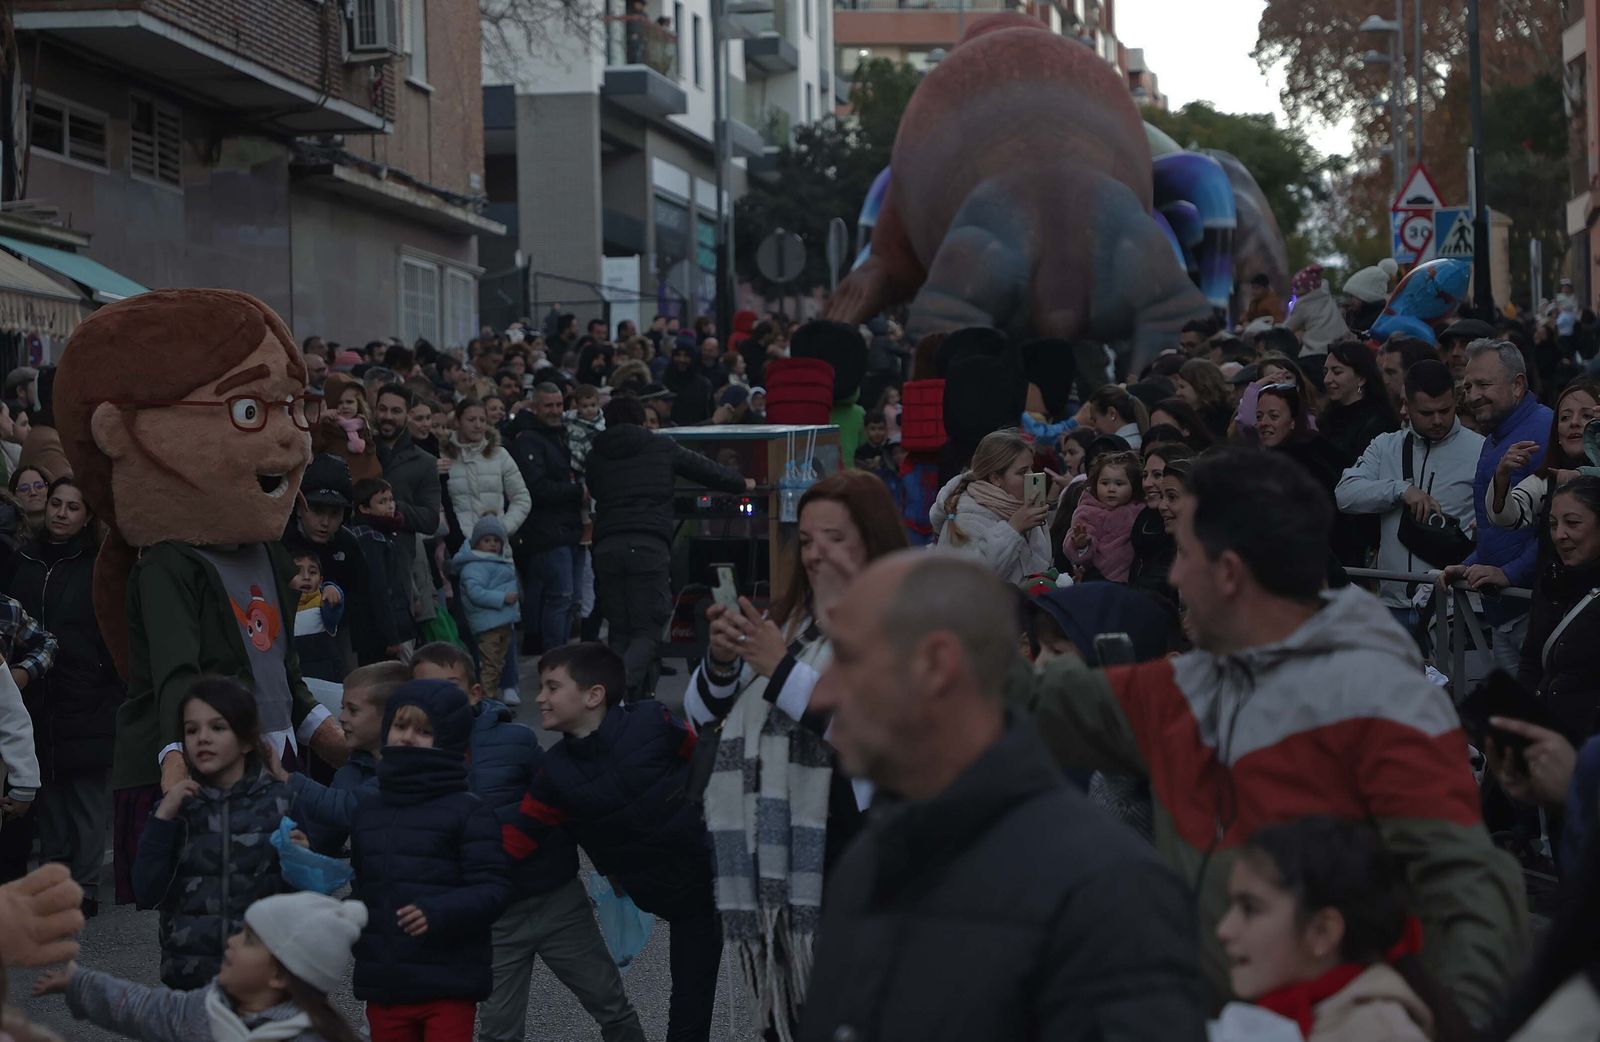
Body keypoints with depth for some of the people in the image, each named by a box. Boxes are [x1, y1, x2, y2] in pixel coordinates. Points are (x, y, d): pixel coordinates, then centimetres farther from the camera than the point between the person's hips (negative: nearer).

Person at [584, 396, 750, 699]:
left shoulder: (597, 457, 18)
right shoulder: (662, 447, 14)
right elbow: (704, 469, 23)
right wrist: (741, 484, 41)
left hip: (607, 546, 2)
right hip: (650, 546, -2)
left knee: (619, 631, 10)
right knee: (647, 631, -4)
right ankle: (625, 686, -28)